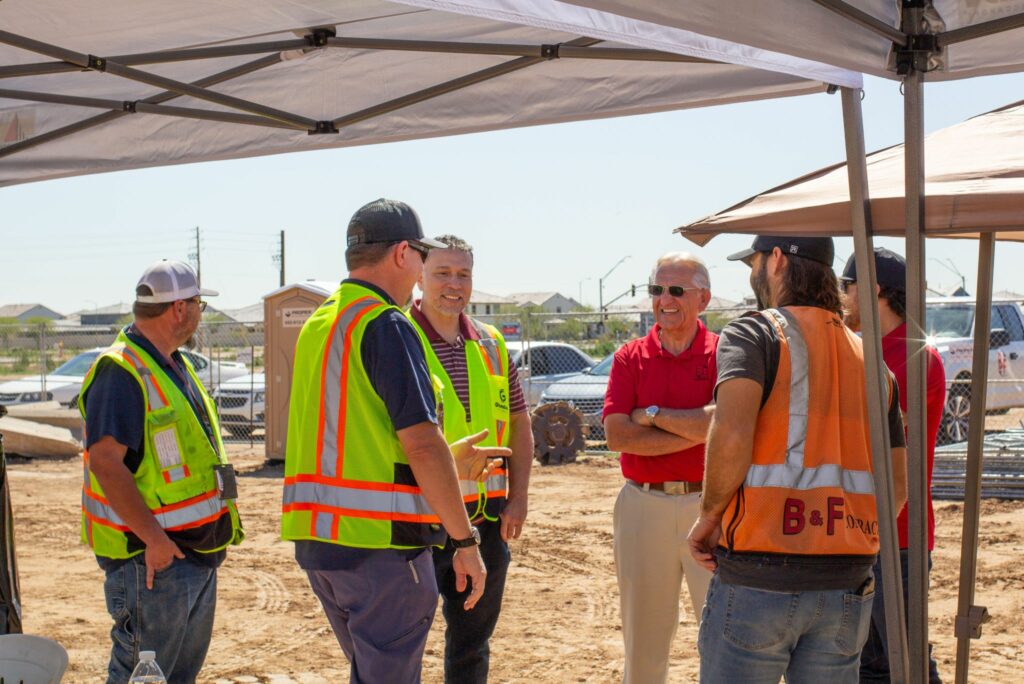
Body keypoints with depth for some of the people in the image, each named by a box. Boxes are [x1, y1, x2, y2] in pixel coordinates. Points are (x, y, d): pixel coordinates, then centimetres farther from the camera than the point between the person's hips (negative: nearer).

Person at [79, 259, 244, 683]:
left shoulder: (175, 367, 15)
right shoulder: (120, 372, -17)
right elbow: (105, 461, -25)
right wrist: (153, 538, -27)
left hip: (197, 551, 10)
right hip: (152, 555, -10)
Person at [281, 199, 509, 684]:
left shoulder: (317, 327, 15)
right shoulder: (386, 325, -12)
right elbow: (421, 442, -19)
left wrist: (447, 461, 26)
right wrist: (465, 541, -14)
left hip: (316, 538, 9)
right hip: (379, 539, -9)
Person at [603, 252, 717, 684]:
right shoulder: (631, 357, 6)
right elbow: (617, 435, -7)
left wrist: (652, 414, -9)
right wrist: (696, 429, -11)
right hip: (643, 506, 3)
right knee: (643, 640, 12)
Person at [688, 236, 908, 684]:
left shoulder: (753, 334, -4)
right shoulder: (869, 358, 15)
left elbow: (731, 433, -22)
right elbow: (897, 487, 15)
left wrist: (709, 515, -7)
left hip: (756, 580, -5)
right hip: (848, 588, 6)